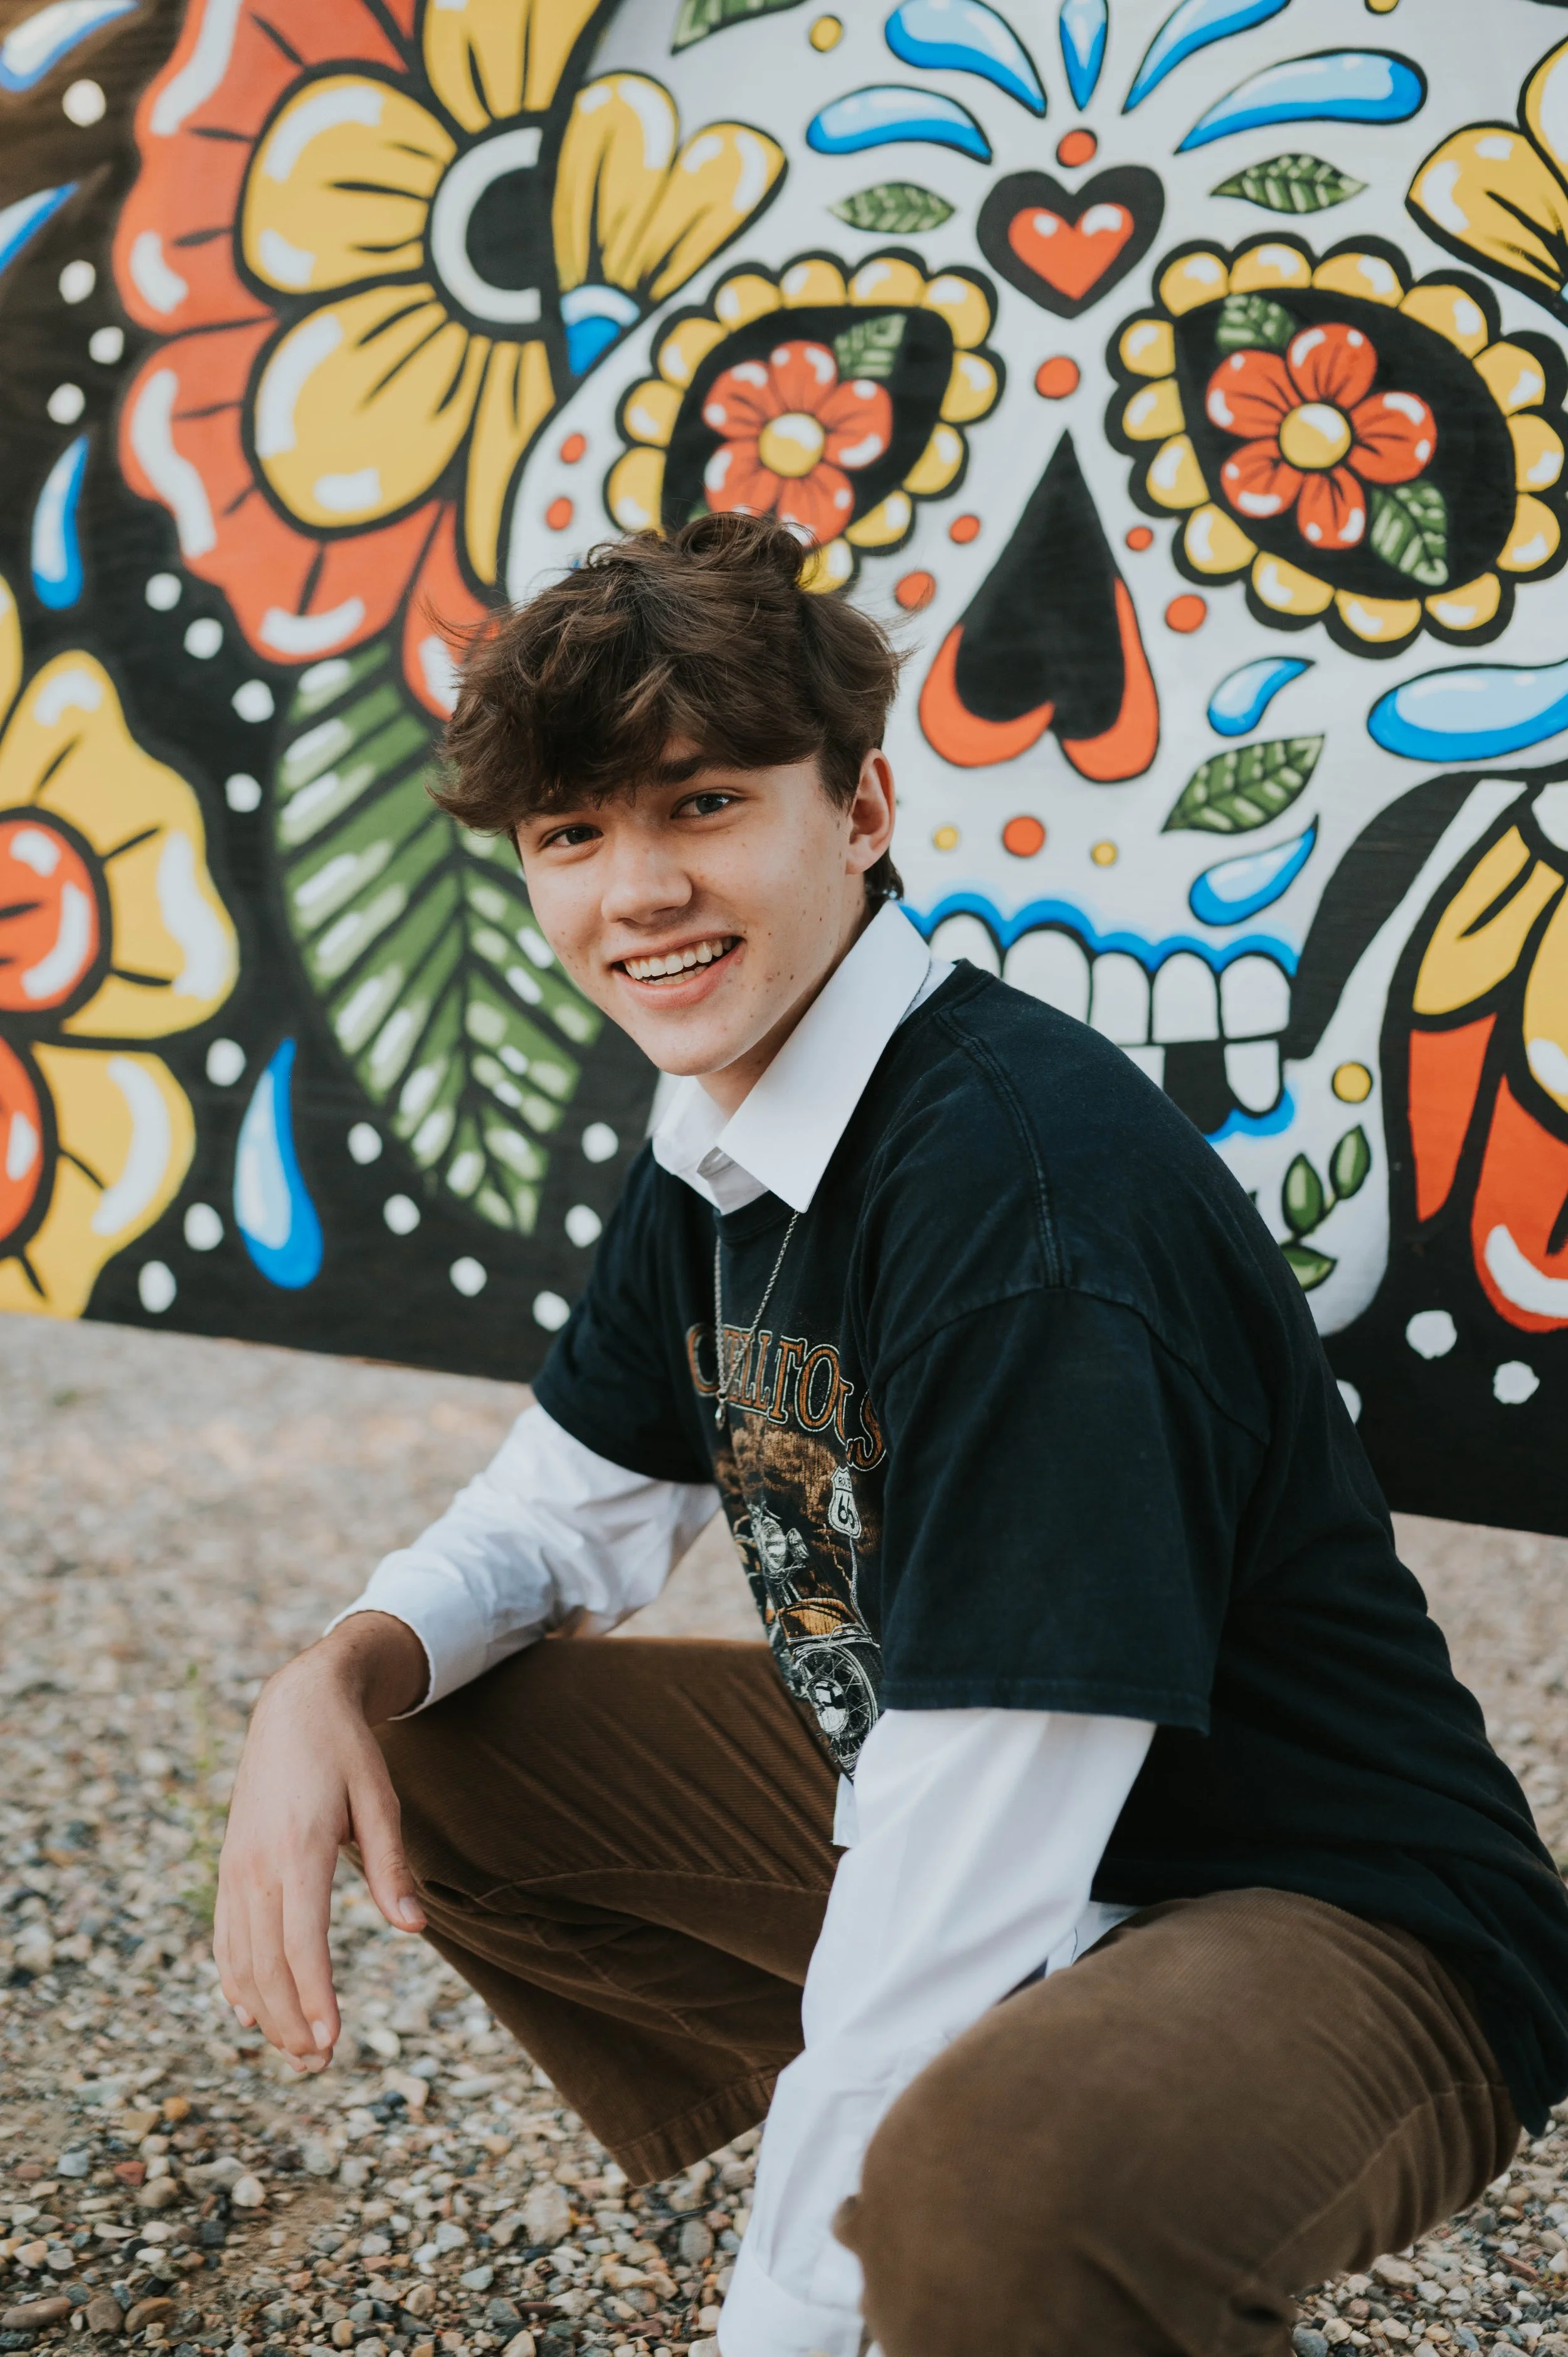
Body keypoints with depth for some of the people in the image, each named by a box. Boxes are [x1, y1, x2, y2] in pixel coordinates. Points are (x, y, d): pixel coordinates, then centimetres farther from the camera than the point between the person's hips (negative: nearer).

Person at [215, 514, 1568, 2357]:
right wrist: (343, 1673, -8)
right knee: (412, 1742, 6)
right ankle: (852, 2208, 14)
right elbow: (573, 1508, 13)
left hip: (1338, 1928, -8)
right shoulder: (716, 1144, 1)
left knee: (996, 2184, -40)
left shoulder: (1025, 1170, -27)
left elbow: (962, 1898, -28)